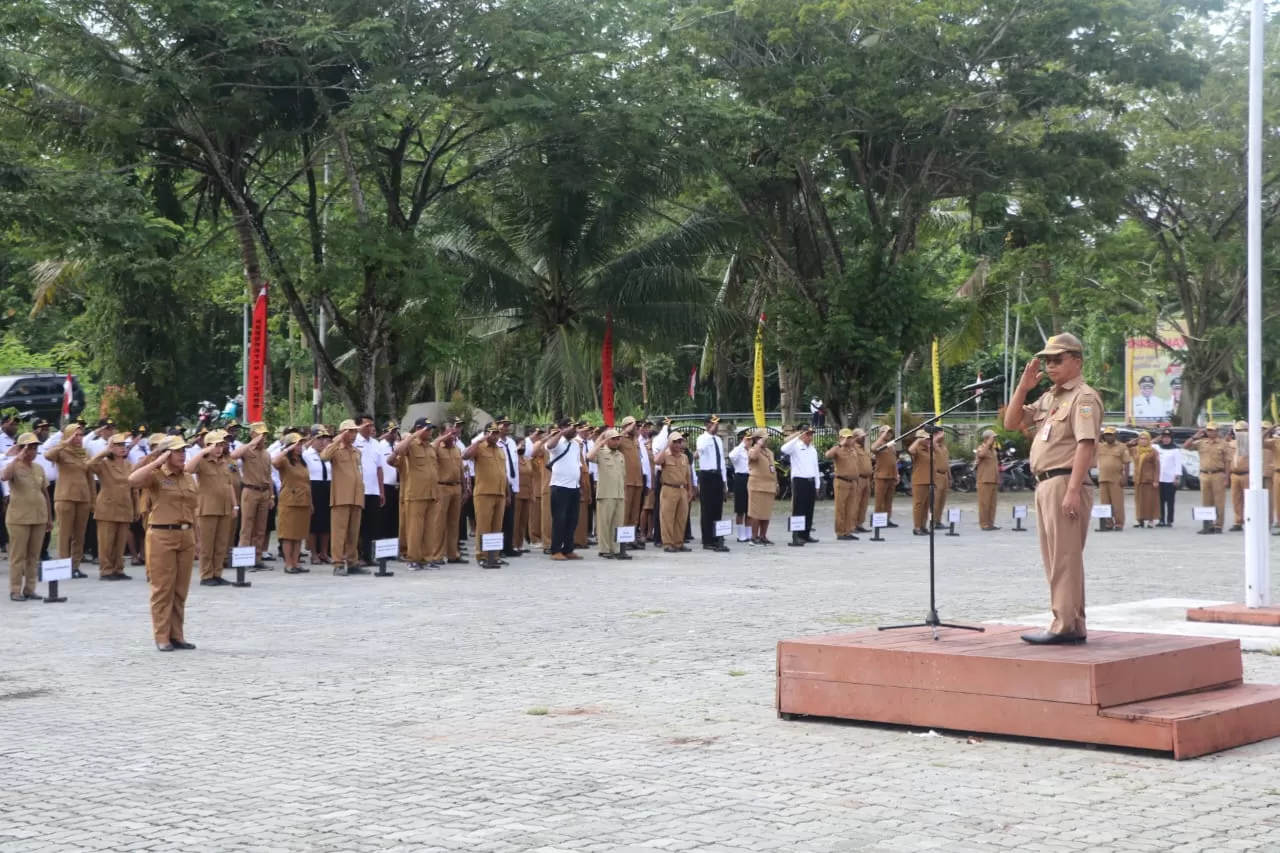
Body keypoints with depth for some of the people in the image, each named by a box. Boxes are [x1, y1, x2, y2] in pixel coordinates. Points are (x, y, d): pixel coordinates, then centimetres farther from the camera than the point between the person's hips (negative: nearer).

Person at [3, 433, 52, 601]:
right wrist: (17, 458, -24)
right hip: (19, 518, -5)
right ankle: (15, 590, 0)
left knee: (34, 556, 7)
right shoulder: (14, 467, -5)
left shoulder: (39, 468, 10)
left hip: (39, 518, 5)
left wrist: (50, 518, 15)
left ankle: (29, 589, 13)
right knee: (18, 555, -3)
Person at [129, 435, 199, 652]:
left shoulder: (189, 479, 14)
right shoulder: (156, 476, -5)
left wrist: (195, 540, 16)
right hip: (162, 536, -6)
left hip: (186, 536, 6)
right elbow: (133, 479, -26)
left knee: (181, 590, 9)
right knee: (163, 588, -2)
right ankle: (162, 638, 3)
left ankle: (177, 635, 16)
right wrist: (158, 462, -17)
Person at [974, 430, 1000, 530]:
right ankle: (983, 524, -6)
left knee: (992, 503, 7)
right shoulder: (981, 448, -4)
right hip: (984, 480, -8)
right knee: (984, 503, -7)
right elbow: (981, 454, -30)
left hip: (994, 480, 8)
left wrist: (998, 481, 22)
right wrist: (989, 443, -21)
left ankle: (990, 523, 11)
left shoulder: (994, 450, 20)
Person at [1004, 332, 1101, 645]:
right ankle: (1072, 625, 18)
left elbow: (1085, 445, -19)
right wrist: (1023, 386, 9)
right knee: (1055, 558, 12)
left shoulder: (1083, 397, -9)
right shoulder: (1048, 398, 19)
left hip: (1064, 483, -10)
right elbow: (1012, 423, 21)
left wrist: (1073, 490, -27)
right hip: (1045, 484, 10)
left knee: (1065, 557, -9)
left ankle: (1066, 625, -8)